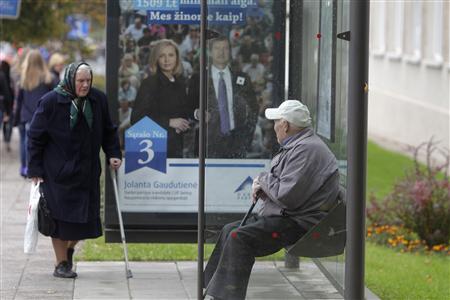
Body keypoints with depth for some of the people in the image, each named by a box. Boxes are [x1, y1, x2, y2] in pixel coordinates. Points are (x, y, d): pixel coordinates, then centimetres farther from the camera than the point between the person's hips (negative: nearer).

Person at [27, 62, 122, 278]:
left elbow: (108, 131, 15)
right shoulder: (50, 102, -9)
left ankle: (70, 248, 33)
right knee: (61, 216, -2)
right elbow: (35, 137, -5)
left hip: (87, 171, 4)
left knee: (86, 216, 3)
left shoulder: (98, 100, 3)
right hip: (58, 171, -4)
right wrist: (35, 169, -8)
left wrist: (113, 154, 2)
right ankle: (61, 264, 11)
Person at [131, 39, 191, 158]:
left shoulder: (180, 83, 11)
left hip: (176, 147, 6)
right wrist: (169, 122, -15)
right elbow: (136, 118, -13)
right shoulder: (150, 83, -7)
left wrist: (182, 126, 1)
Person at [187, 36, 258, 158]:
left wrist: (245, 139, 4)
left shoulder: (242, 79, 11)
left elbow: (253, 111, 13)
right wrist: (197, 113, -12)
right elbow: (190, 107, 10)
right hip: (209, 142, -1)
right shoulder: (197, 79, 7)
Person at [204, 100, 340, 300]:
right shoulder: (296, 145, 17)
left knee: (239, 238, -24)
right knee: (229, 230, 12)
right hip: (283, 216, 12)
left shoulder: (307, 150, -19)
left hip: (301, 223, -12)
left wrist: (264, 179, -8)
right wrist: (262, 187, 3)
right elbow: (281, 185, 26)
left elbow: (287, 196, -25)